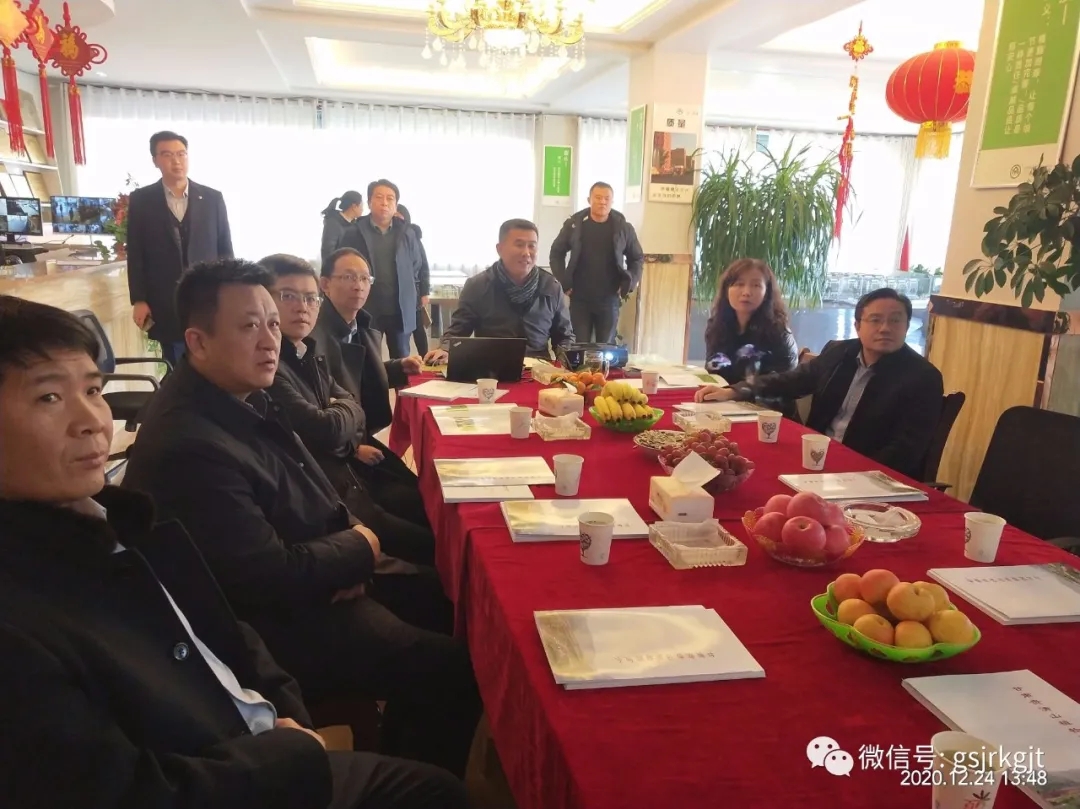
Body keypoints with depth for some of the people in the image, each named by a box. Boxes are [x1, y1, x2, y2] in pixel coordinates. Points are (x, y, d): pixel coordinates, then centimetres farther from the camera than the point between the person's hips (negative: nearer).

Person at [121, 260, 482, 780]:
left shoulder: (246, 397, 1)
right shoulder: (189, 448, -31)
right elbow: (272, 578, -27)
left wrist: (346, 552, -6)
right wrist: (359, 550, -11)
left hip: (314, 579, 10)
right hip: (279, 623, -10)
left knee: (449, 599, 16)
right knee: (453, 669, -10)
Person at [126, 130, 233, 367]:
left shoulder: (212, 198, 6)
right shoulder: (141, 200, 4)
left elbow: (225, 249, 8)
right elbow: (135, 254, 3)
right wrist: (138, 300, -3)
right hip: (165, 304, -1)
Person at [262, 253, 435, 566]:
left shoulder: (309, 354, 9)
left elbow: (351, 406, 13)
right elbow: (326, 430, -25)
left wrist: (353, 445, -9)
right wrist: (345, 411, -2)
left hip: (348, 477, 10)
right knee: (431, 546, -7)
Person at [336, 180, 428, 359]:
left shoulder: (408, 234, 5)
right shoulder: (353, 234, -1)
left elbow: (420, 264, 14)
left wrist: (405, 283, 9)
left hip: (401, 311, 3)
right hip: (367, 310, -2)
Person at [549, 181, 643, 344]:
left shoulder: (623, 227, 1)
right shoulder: (574, 224, -1)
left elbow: (638, 258, 11)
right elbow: (557, 252, 8)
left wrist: (630, 283, -1)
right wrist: (563, 282, -1)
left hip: (609, 299, 1)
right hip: (579, 298, 0)